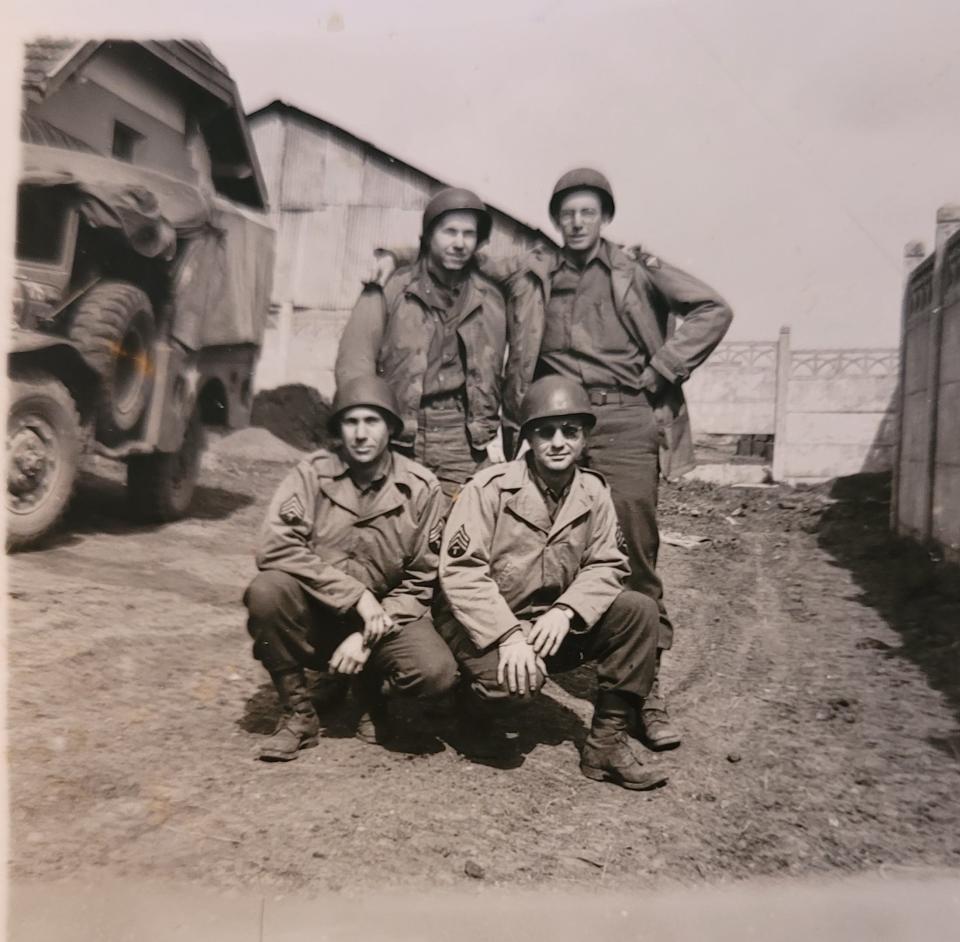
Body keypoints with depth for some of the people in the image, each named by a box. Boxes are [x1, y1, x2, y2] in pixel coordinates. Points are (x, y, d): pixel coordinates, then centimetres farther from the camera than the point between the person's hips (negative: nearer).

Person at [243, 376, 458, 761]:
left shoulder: (421, 488, -7)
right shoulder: (313, 473, -8)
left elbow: (419, 583, -3)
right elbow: (275, 547, -19)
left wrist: (368, 637, -16)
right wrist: (357, 595, -24)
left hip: (380, 617, 0)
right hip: (314, 616, 0)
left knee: (436, 672, -27)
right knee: (266, 591, -30)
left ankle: (371, 687, 11)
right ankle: (298, 713, -7)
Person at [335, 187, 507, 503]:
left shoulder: (490, 300, 14)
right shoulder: (390, 289, 4)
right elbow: (354, 360, -2)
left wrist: (491, 432, 11)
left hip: (461, 441, 2)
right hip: (396, 440, -2)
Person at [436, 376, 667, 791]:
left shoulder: (594, 492, -1)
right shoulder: (490, 488, -16)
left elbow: (605, 566, -2)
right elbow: (459, 572, -21)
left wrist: (564, 611, -20)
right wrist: (508, 634, -29)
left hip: (551, 624, 5)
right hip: (484, 625, -5)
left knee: (638, 611, -14)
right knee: (511, 678, -35)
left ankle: (606, 742, -5)